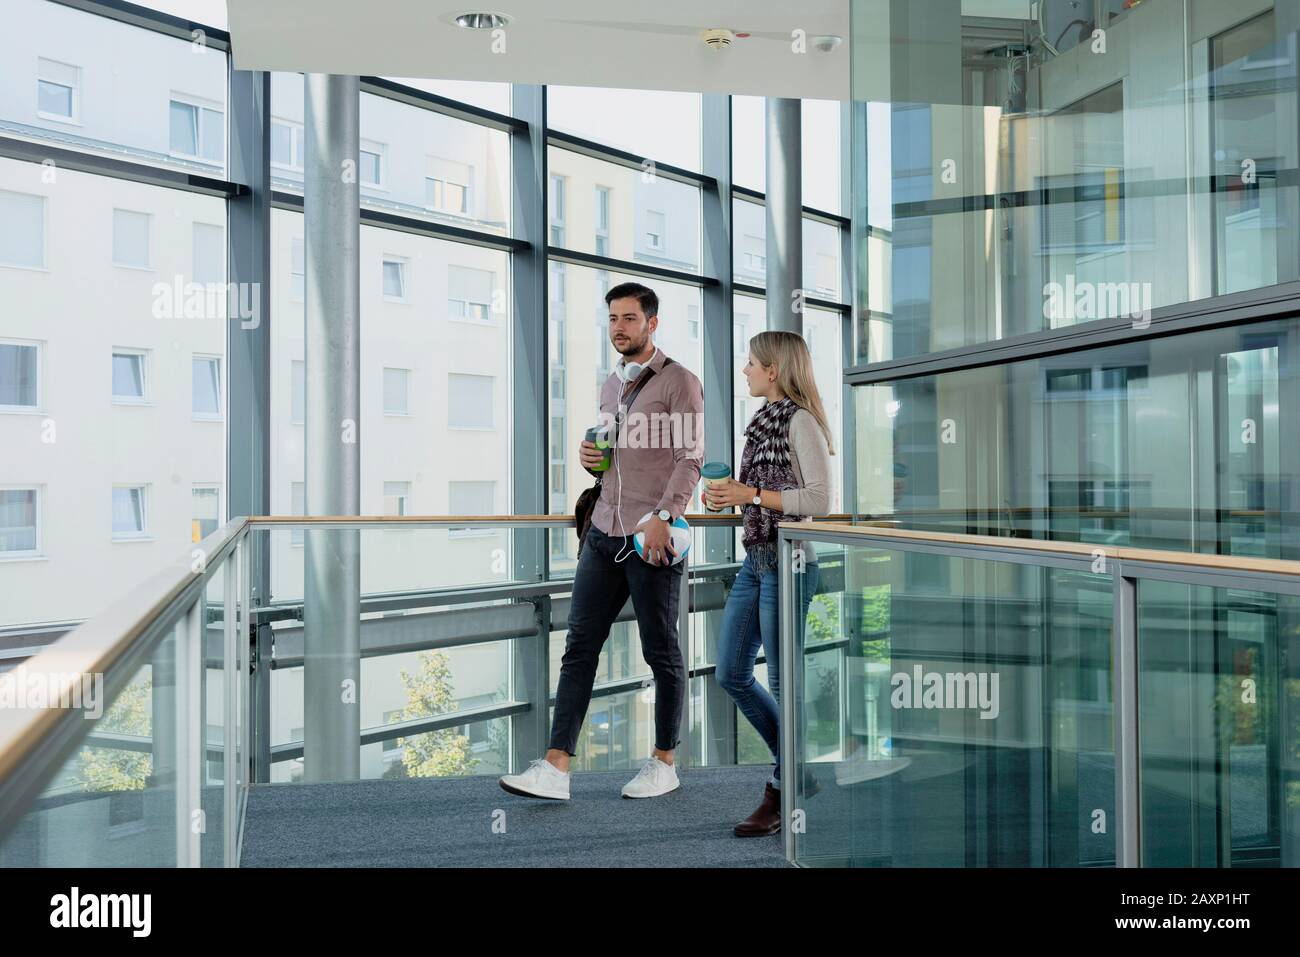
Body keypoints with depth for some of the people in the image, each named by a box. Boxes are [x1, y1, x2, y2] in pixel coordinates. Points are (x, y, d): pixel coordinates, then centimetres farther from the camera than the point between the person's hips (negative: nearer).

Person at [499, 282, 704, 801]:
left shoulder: (679, 381, -4)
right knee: (580, 645, 1)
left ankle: (664, 763, 19)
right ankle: (556, 767, 2)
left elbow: (691, 457, -12)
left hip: (653, 537, -7)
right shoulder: (610, 384, 19)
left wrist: (663, 515, -24)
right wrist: (589, 455, 7)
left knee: (661, 652, 4)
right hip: (604, 533, 7)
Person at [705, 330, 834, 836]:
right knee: (731, 674, 12)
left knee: (782, 681, -1)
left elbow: (819, 499, -17)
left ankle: (783, 794, 13)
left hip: (788, 562, -9)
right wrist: (730, 493, 7)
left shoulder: (800, 421, -11)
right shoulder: (765, 420, 14)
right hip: (755, 560, 9)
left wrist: (753, 494, -17)